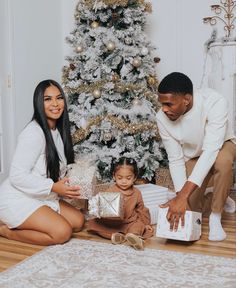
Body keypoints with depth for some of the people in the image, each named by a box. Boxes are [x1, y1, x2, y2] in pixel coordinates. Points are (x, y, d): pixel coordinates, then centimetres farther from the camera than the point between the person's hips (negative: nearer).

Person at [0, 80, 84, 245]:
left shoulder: (59, 130, 5)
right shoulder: (34, 132, -23)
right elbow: (17, 176, -26)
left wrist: (68, 187, -3)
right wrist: (53, 187, -30)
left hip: (43, 198, 9)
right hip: (18, 199, -9)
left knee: (78, 221, 3)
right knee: (63, 232, -20)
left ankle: (21, 224, 10)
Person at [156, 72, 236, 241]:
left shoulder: (215, 102, -37)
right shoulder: (162, 118, -24)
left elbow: (211, 150, -43)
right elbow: (175, 159, -18)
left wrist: (183, 195, -49)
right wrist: (180, 195, -31)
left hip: (221, 145, -3)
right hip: (192, 157, 3)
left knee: (222, 160, -39)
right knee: (189, 207, -5)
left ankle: (215, 217, -17)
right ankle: (220, 199, 27)